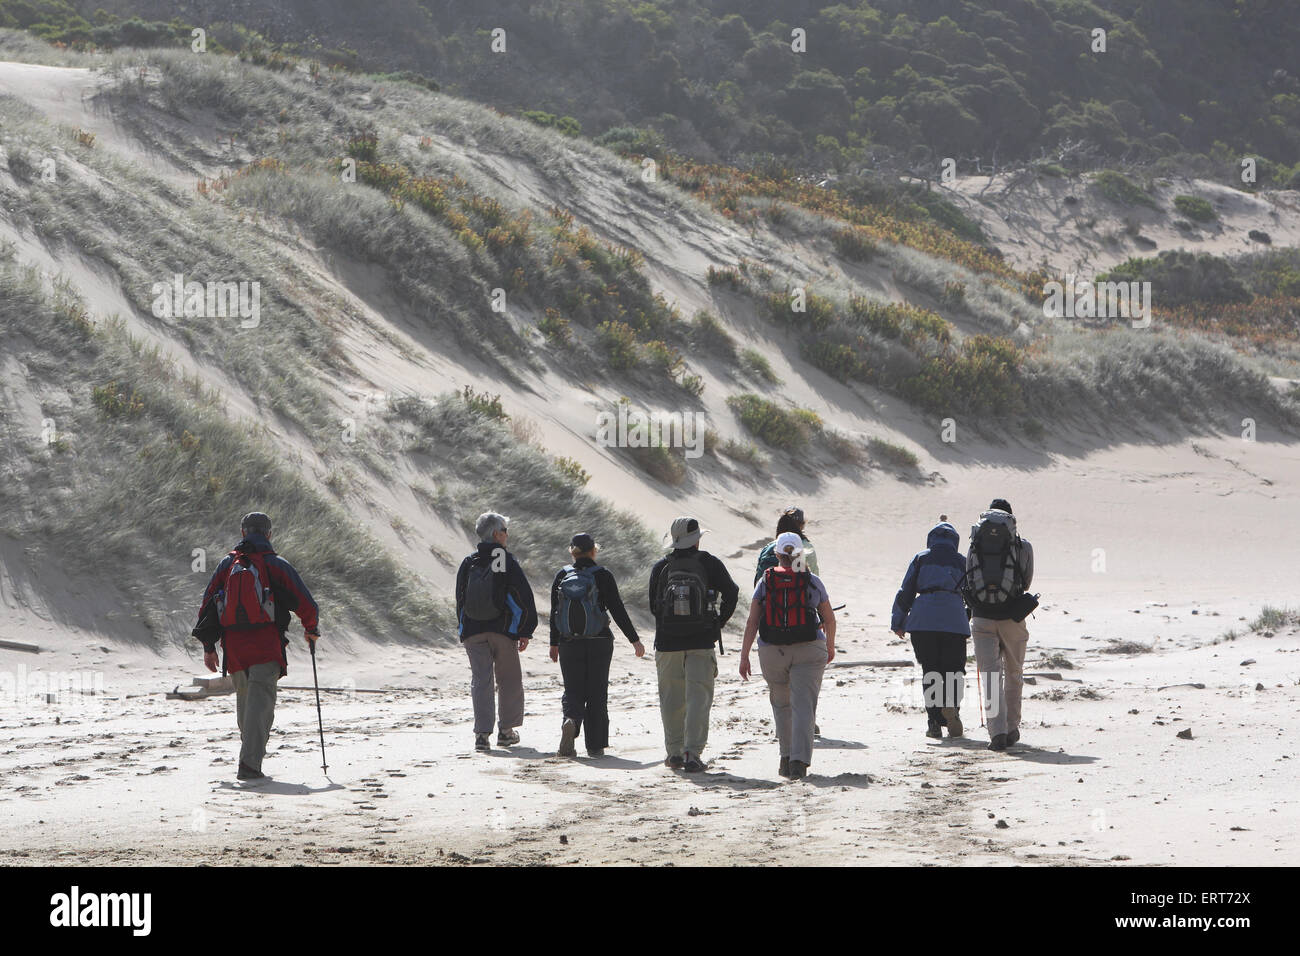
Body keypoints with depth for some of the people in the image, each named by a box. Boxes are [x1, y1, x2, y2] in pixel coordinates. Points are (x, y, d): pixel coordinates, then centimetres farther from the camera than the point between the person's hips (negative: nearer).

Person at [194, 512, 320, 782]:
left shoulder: (227, 564, 11)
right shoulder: (276, 565, 0)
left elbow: (207, 605, 10)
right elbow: (307, 604, 0)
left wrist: (208, 647, 15)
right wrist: (311, 629, 20)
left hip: (233, 647, 4)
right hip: (266, 647, -4)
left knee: (244, 701, 19)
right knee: (261, 702, -8)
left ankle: (252, 749, 28)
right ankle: (249, 764, -20)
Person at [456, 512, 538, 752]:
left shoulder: (468, 563, 7)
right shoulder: (507, 561, -4)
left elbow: (460, 600, 13)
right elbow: (524, 598, -7)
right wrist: (525, 631, -2)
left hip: (472, 633, 3)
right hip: (503, 631, -3)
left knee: (480, 681, 0)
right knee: (509, 681, 12)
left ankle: (482, 733, -11)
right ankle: (506, 730, 18)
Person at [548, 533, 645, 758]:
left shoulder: (562, 576, 3)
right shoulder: (602, 576, -6)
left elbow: (554, 613, 7)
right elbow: (618, 611, -6)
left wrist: (554, 644, 19)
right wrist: (634, 640, 1)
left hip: (569, 644, 2)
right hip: (599, 644, -2)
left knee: (573, 691, 8)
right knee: (597, 693, 7)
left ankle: (570, 720, -23)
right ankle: (595, 745, 7)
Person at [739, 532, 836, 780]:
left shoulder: (765, 582, 2)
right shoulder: (812, 582, 1)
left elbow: (752, 622, -2)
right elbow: (829, 619, 10)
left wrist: (744, 656, 0)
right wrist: (830, 646, 27)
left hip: (772, 653, 2)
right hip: (809, 650, -2)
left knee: (781, 703, 19)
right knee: (803, 705, -6)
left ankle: (786, 757, 22)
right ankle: (799, 761, -18)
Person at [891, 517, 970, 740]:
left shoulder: (921, 558, 12)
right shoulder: (962, 561, 14)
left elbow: (906, 591, 10)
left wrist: (897, 622, 16)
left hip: (923, 620, 0)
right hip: (954, 619, 0)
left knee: (929, 671, 8)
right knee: (953, 670, 5)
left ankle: (935, 723, 3)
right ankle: (951, 705, -25)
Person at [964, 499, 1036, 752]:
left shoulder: (975, 547, 5)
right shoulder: (1023, 547, 1)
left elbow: (969, 584, 9)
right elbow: (1026, 582, 11)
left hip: (982, 618, 0)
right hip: (1012, 618, 0)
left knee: (990, 675, -1)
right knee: (1014, 674, 17)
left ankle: (997, 732, -13)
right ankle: (1012, 728, 23)